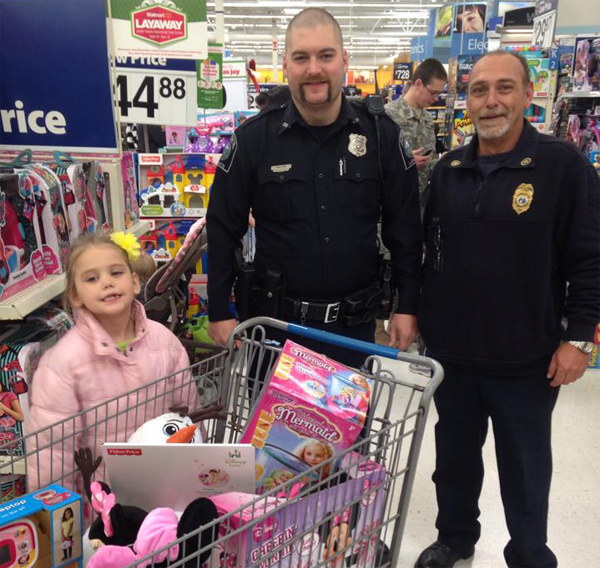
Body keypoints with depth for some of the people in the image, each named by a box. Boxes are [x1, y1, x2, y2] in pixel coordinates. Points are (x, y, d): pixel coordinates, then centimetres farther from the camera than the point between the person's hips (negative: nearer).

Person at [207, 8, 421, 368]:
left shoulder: (381, 135, -3)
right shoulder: (253, 139, -6)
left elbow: (405, 230, 1)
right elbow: (223, 231, -1)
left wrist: (408, 307, -1)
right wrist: (220, 312, -3)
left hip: (354, 324, 1)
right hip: (278, 321, 0)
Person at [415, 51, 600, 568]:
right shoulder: (448, 170, 4)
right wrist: (418, 314, 9)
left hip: (527, 359, -4)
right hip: (451, 351, 4)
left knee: (524, 466, 14)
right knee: (454, 454, 20)